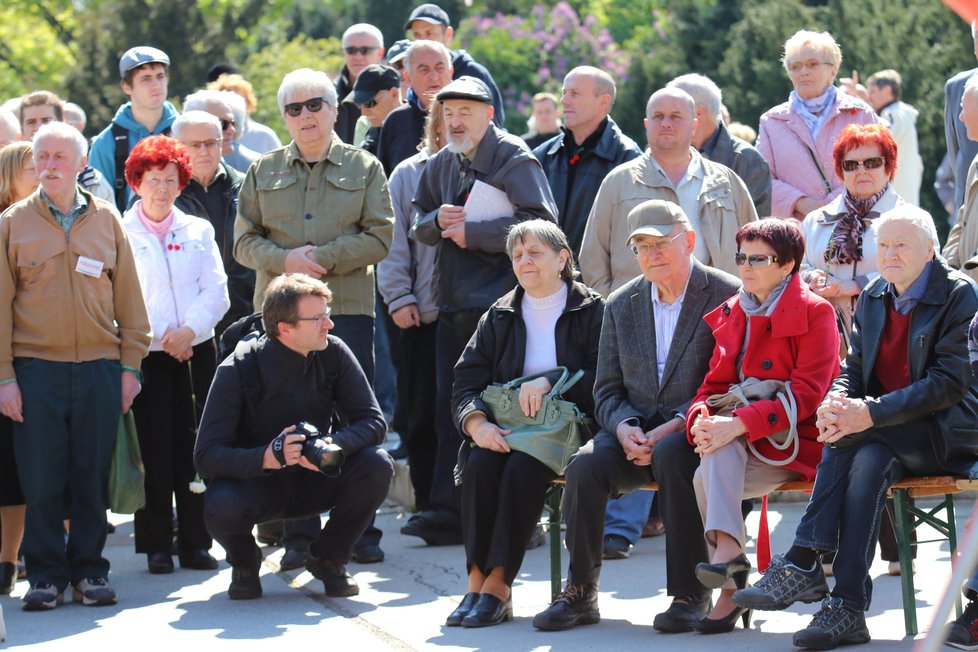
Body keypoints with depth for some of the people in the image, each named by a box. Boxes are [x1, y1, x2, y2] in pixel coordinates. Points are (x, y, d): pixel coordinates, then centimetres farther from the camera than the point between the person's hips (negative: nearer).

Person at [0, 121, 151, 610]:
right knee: (41, 480, -1)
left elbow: (128, 299, 10)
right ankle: (46, 575, 8)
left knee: (92, 477, 4)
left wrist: (130, 366, 4)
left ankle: (89, 571, 13)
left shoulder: (106, 221, 8)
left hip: (98, 368, 1)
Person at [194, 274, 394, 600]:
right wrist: (268, 457, -40)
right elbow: (207, 456, -23)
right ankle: (244, 561, 2)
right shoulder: (239, 369, -20)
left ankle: (328, 558, 2)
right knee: (222, 507, -37)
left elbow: (372, 421, -11)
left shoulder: (333, 353, -11)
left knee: (377, 466, -24)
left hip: (316, 480, 3)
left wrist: (333, 446, -33)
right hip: (257, 483, -3)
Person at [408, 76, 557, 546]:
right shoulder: (443, 164, 17)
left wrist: (473, 232, -15)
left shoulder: (514, 159, -6)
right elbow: (418, 226, 23)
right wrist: (437, 220, -2)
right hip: (453, 304, 8)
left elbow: (541, 222, -16)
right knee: (449, 405, 6)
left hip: (498, 301, -8)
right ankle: (448, 512, 9)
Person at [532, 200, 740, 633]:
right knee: (586, 464, -25)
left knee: (672, 455, -37)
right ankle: (580, 594, -15)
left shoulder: (726, 295, -3)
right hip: (636, 431, 4)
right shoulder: (622, 305, 13)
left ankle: (690, 594, -27)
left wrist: (676, 425, -20)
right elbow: (607, 391, 13)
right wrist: (624, 428, -10)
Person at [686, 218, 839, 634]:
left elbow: (806, 394, -16)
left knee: (706, 481, -30)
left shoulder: (815, 313, -6)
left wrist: (739, 424, -27)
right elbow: (714, 385, 10)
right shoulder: (732, 313, 15)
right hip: (739, 446, 5)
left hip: (794, 442, -5)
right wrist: (701, 419, -15)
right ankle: (728, 550, -34)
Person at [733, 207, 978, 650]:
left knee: (852, 440, -29)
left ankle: (802, 564, -28)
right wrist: (836, 403, -15)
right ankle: (847, 608, -36)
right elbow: (854, 369, 12)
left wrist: (869, 414, -25)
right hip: (890, 437, 5)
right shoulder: (872, 299, 13)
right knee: (869, 462, -30)